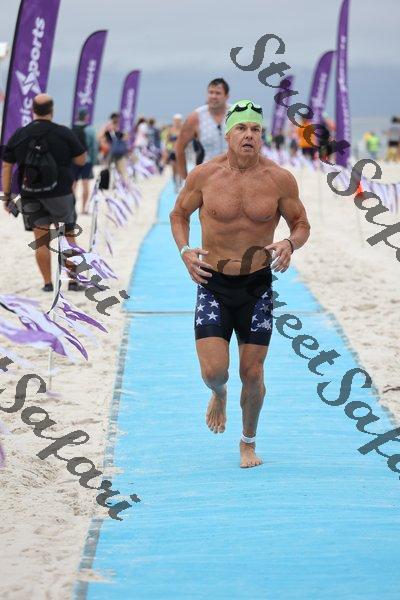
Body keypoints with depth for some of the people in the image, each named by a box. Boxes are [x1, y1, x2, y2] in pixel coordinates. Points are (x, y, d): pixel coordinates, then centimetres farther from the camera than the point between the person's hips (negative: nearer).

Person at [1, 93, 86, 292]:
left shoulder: (18, 136, 1)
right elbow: (81, 160, -2)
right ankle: (73, 281, 10)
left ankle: (47, 282, 6)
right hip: (60, 194, -2)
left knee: (41, 239, 8)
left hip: (30, 196, 2)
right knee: (68, 236, 10)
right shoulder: (64, 133, -7)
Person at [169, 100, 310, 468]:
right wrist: (185, 251, -7)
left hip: (257, 287, 0)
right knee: (214, 371, -10)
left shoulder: (280, 180, -7)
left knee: (252, 374, 4)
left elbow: (302, 225, 5)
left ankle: (249, 442, 28)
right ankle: (219, 395, 29)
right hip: (213, 285, 0)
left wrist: (290, 244, -18)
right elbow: (179, 214, 10)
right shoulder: (204, 175, -6)